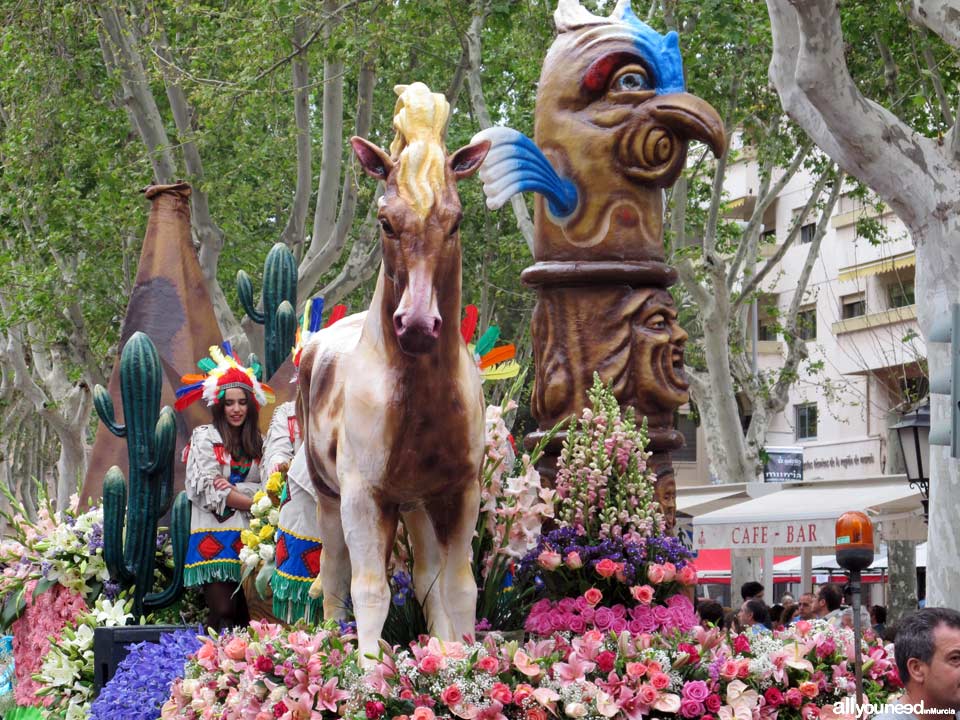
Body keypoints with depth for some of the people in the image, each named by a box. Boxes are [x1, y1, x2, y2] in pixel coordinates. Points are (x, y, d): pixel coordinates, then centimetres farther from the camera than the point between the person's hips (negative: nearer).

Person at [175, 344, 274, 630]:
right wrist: (254, 502, -10)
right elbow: (209, 490, -7)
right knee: (222, 610, -14)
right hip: (214, 534, -4)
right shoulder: (205, 436, 2)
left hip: (246, 535, 4)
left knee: (243, 615, -1)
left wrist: (234, 489, -13)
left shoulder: (256, 442, 14)